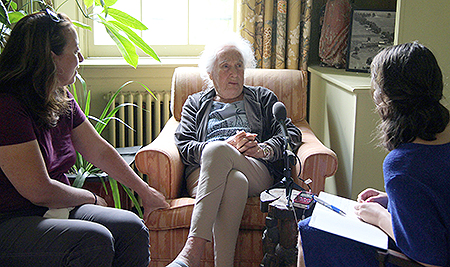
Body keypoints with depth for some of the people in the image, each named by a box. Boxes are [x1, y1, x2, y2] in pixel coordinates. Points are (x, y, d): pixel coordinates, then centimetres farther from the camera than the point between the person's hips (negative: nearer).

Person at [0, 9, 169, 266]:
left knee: (132, 228, -10)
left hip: (56, 208, 8)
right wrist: (91, 198, -4)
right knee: (94, 240, -30)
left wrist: (144, 190, 20)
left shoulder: (61, 100, 6)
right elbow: (40, 191, -21)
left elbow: (100, 151, 15)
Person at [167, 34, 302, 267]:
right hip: (202, 174, 1)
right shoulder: (196, 103, 27)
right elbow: (183, 145, 10)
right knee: (234, 181, -39)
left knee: (216, 149, -36)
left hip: (256, 173, 0)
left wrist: (263, 149, -7)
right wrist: (228, 145, -8)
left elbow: (292, 134, 16)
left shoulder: (263, 98, 29)